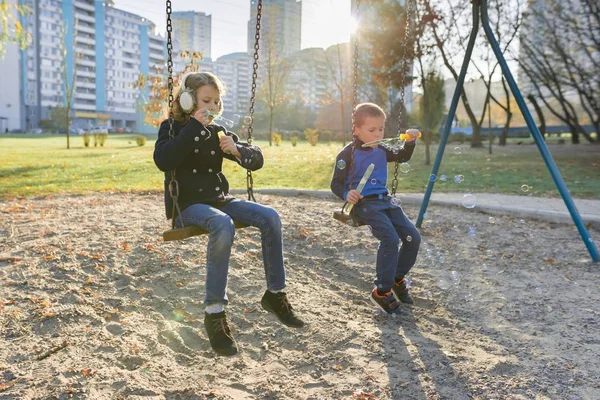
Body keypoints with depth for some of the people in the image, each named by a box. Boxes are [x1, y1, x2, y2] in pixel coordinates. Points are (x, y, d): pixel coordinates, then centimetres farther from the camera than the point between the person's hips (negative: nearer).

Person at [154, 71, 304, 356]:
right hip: (187, 205, -5)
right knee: (224, 225, -38)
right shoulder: (172, 128, 1)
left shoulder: (218, 132, 14)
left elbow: (257, 159, 10)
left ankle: (275, 294, -5)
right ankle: (214, 312, -31)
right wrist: (193, 126, -21)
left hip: (219, 200, 6)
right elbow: (163, 161, -22)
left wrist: (237, 149, -12)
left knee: (270, 217, -17)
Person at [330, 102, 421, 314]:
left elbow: (403, 157, 25)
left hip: (385, 200, 8)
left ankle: (398, 278, 20)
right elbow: (336, 183, -5)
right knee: (391, 239, -26)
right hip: (364, 203, -7)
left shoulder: (381, 150, 12)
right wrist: (346, 194, -25)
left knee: (413, 237, -2)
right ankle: (382, 291, -12)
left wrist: (410, 141, 6)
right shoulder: (348, 154, -8)